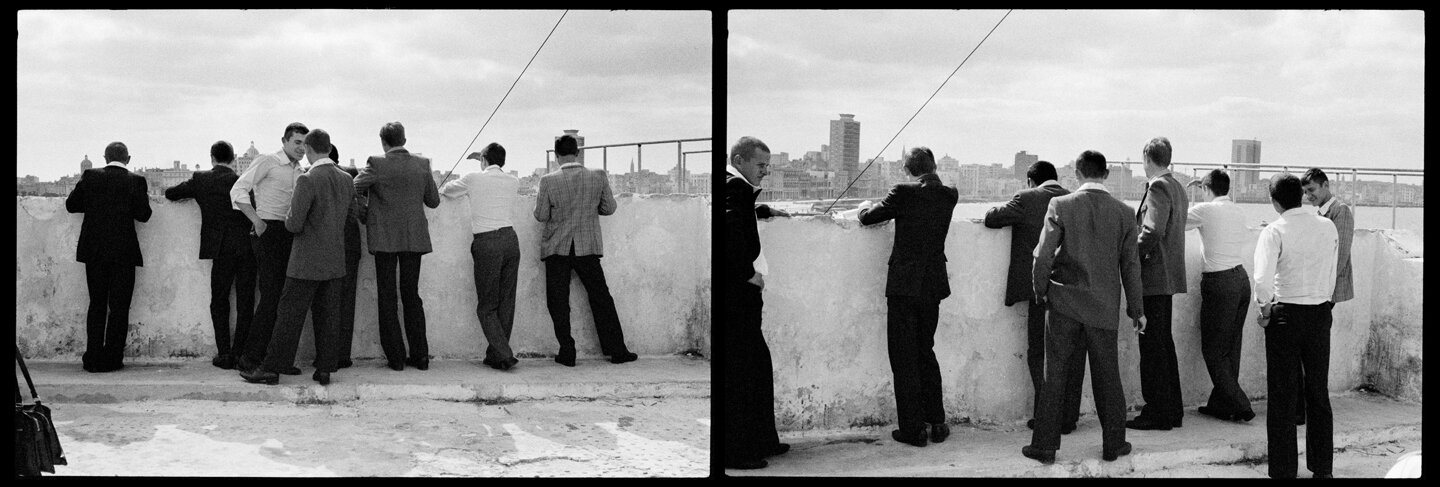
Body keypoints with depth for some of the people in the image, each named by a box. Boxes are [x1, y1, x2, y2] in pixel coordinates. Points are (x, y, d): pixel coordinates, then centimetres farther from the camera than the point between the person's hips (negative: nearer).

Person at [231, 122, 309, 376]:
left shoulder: (300, 172, 18)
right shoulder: (267, 162, -3)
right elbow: (238, 191, -10)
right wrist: (256, 220, -16)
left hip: (288, 235, 7)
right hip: (267, 231, -7)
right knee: (271, 295, -13)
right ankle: (250, 357, -7)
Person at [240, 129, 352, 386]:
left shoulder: (307, 181, -17)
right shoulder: (346, 180, 4)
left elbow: (295, 225, -19)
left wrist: (289, 218, 3)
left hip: (307, 263, -6)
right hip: (336, 262, 6)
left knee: (291, 315, 1)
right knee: (327, 316, 9)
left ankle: (271, 368, 7)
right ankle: (324, 369, 11)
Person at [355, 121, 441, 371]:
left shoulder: (376, 164, -11)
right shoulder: (422, 164, -1)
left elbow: (353, 189, -8)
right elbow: (433, 201, 5)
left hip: (385, 238, -3)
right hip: (414, 238, 3)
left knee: (387, 298, 6)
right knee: (412, 296, 13)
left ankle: (396, 357, 6)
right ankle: (420, 356, 13)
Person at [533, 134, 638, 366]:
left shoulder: (548, 181, -10)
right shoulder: (598, 176, -5)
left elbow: (541, 216, -5)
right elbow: (609, 208, 4)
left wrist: (539, 198, 14)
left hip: (557, 249, -1)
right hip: (588, 247, 2)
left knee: (558, 303, 7)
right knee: (601, 299, 11)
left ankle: (567, 353, 6)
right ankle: (617, 350, 12)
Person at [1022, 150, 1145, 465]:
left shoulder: (1061, 206, -7)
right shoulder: (1124, 213, -1)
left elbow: (1043, 256, -9)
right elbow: (1131, 265, 4)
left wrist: (1041, 292, 7)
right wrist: (1136, 310, 11)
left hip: (1065, 303, -1)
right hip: (1104, 308, 2)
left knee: (1055, 375, 4)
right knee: (1107, 377, 11)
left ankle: (1045, 446, 7)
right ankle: (1113, 444, 18)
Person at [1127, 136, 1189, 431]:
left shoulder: (1157, 188, -14)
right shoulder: (1177, 188, 14)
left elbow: (1153, 232, -25)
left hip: (1154, 277, -10)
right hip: (1169, 276, 10)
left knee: (1153, 346, -5)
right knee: (1164, 343, 15)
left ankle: (1157, 413, -2)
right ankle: (1172, 410, 21)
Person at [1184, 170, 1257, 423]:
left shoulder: (1205, 210, -10)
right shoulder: (1238, 210, 9)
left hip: (1219, 282, -7)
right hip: (1241, 278, 7)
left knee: (1213, 349, 0)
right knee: (1231, 347, 13)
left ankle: (1240, 406, -4)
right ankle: (1221, 403, 19)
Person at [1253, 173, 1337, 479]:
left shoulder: (1275, 232, -12)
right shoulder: (1328, 227, 2)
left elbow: (1263, 279, -23)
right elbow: (1331, 275, 7)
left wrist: (1265, 308, -8)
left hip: (1286, 315, -4)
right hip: (1321, 313, 4)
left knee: (1283, 396, 4)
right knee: (1318, 393, 14)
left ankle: (1284, 470, 7)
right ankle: (1322, 467, 21)